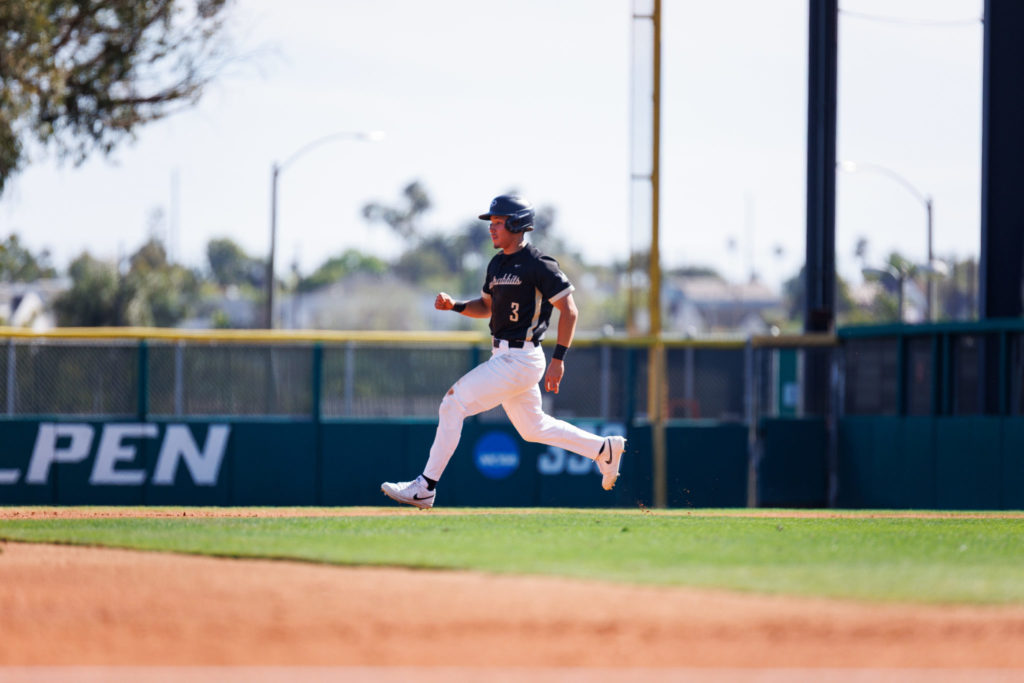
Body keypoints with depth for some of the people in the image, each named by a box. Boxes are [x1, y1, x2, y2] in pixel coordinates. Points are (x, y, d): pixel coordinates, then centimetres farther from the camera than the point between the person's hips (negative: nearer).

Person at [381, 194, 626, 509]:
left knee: (454, 402, -14)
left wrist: (558, 359, -17)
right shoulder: (497, 265, 13)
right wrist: (454, 305, 5)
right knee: (532, 427, 20)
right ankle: (603, 449, 32)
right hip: (503, 356, 10)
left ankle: (425, 487, -12)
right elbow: (486, 306, 25)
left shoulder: (538, 265, -13)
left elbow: (568, 311, -13)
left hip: (520, 360, -10)